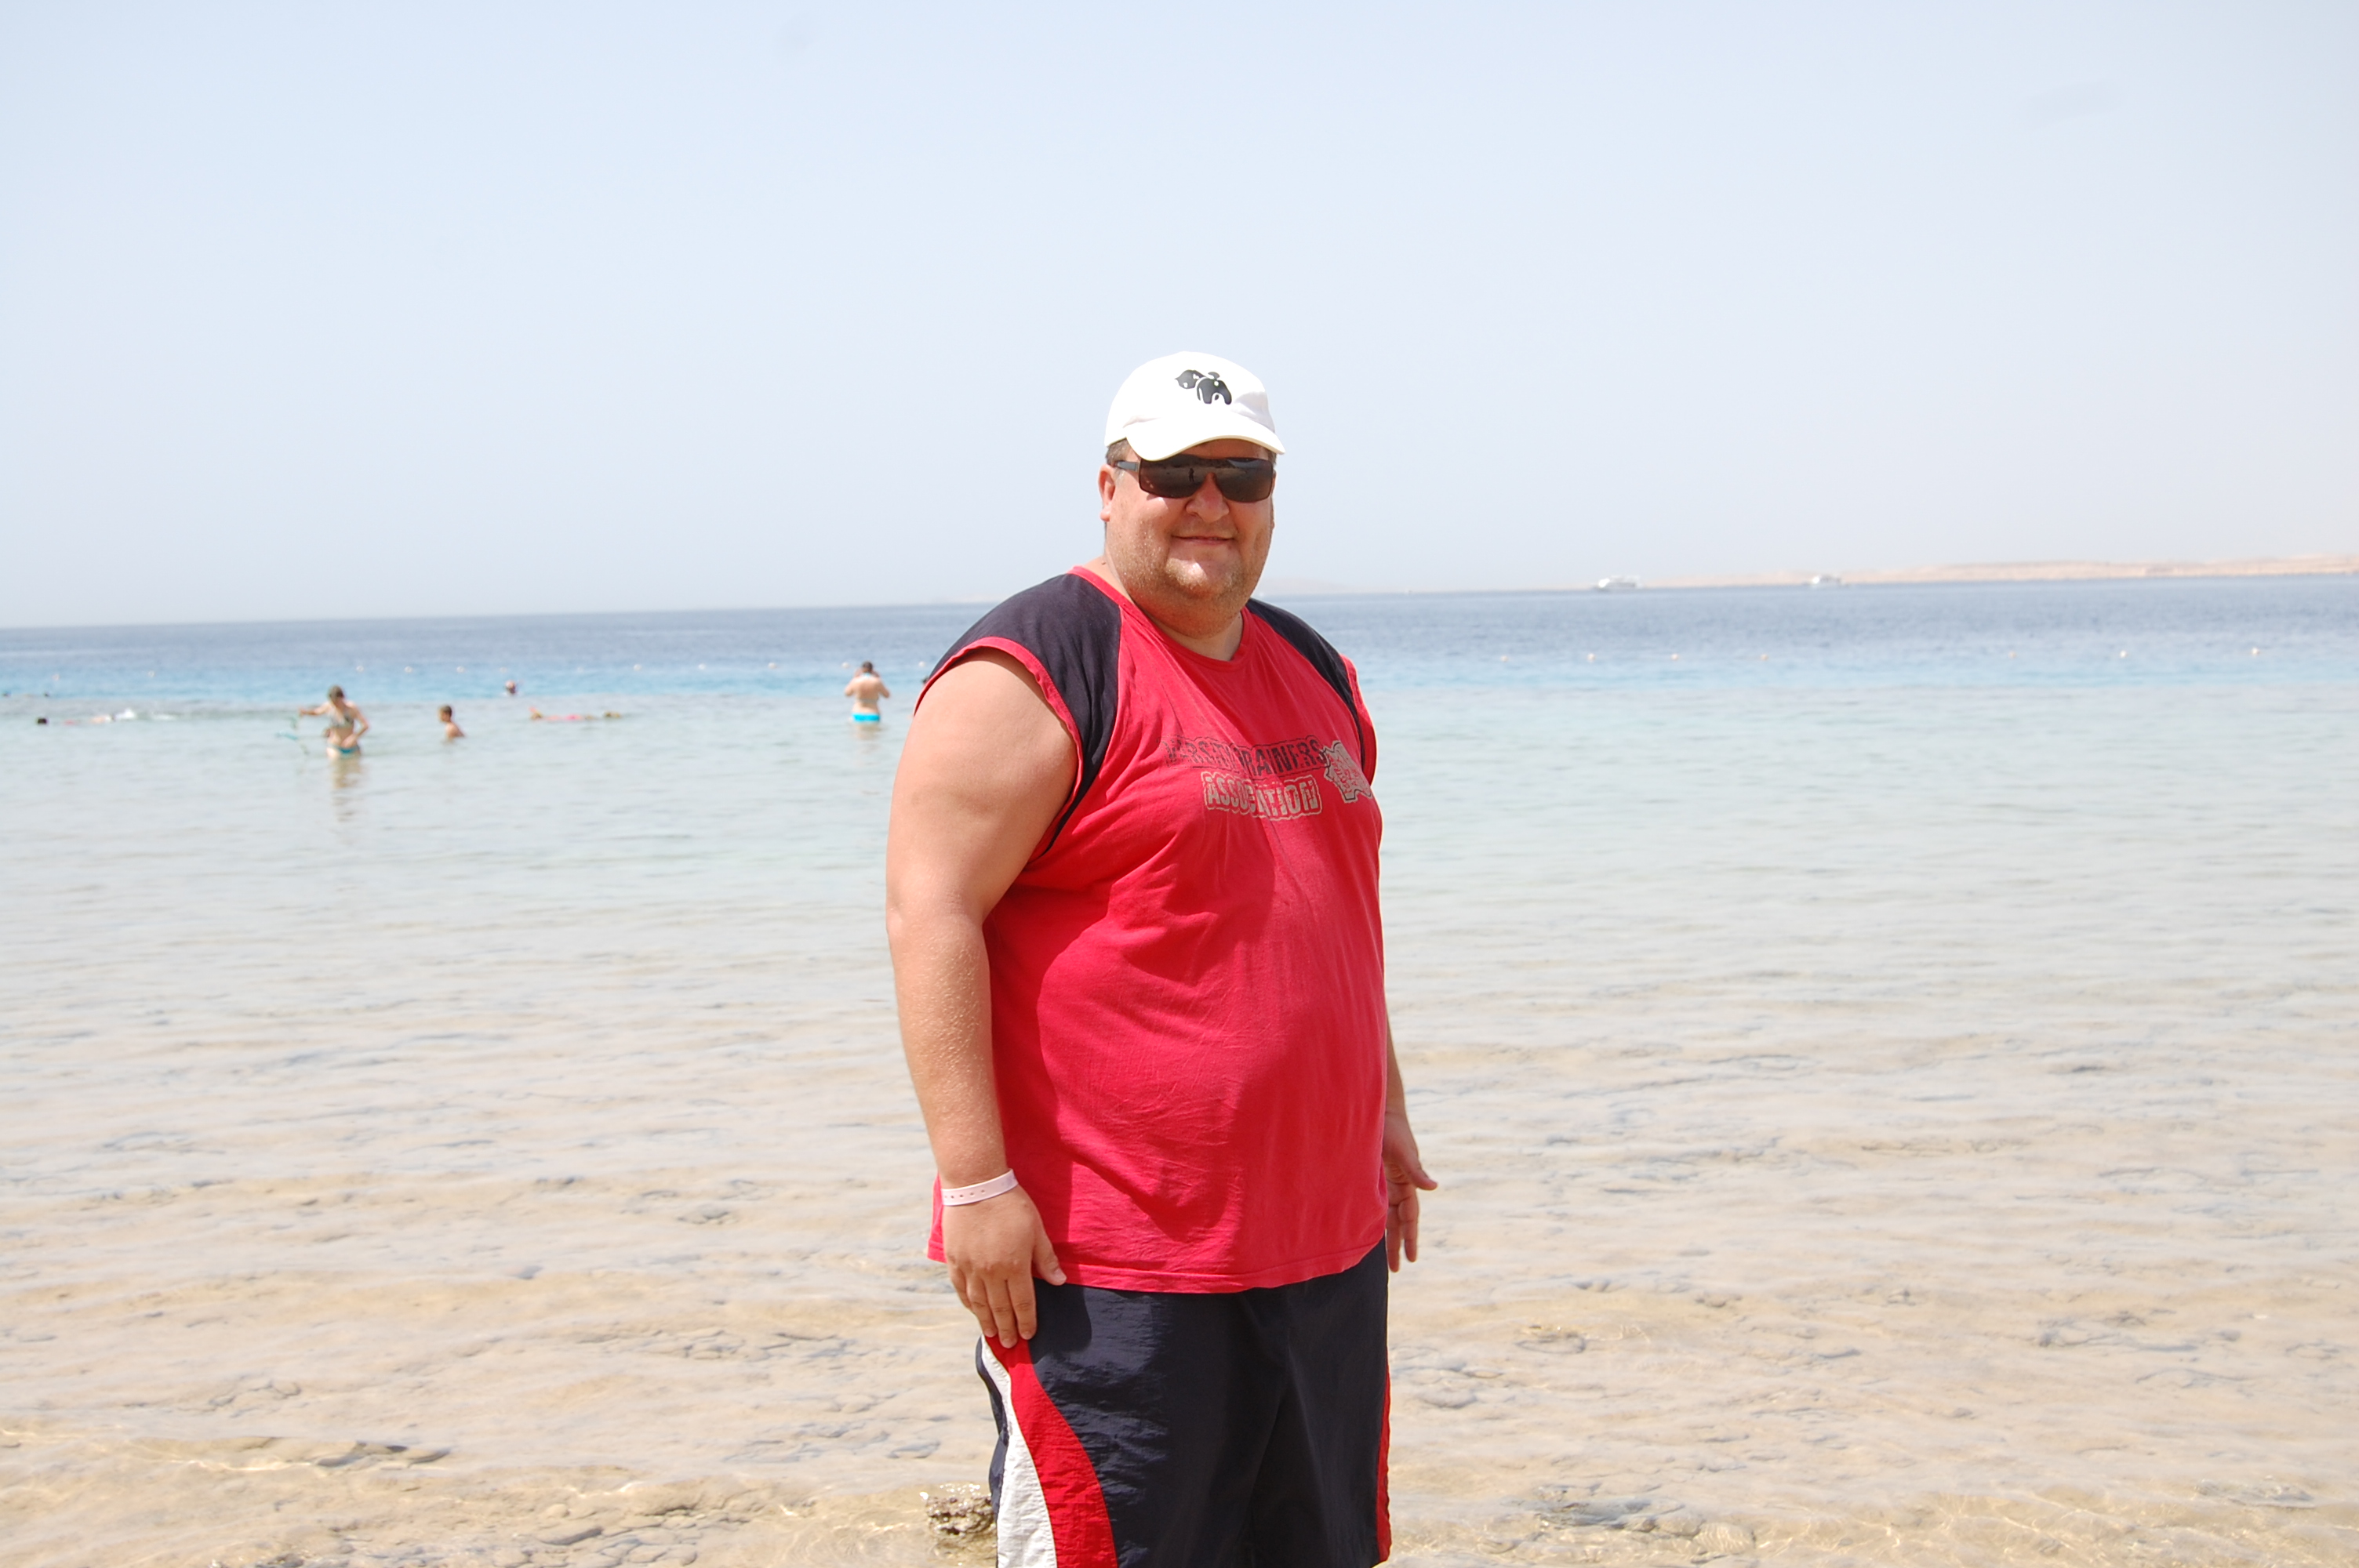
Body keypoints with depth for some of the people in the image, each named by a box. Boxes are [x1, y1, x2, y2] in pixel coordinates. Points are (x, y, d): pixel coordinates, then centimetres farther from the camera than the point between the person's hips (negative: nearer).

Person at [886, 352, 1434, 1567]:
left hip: (1323, 1242, 8)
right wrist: (977, 1181, -21)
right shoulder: (1034, 671, -11)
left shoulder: (1314, 674, 15)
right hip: (1104, 1258, -8)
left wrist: (1384, 1112, 23)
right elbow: (929, 913, -16)